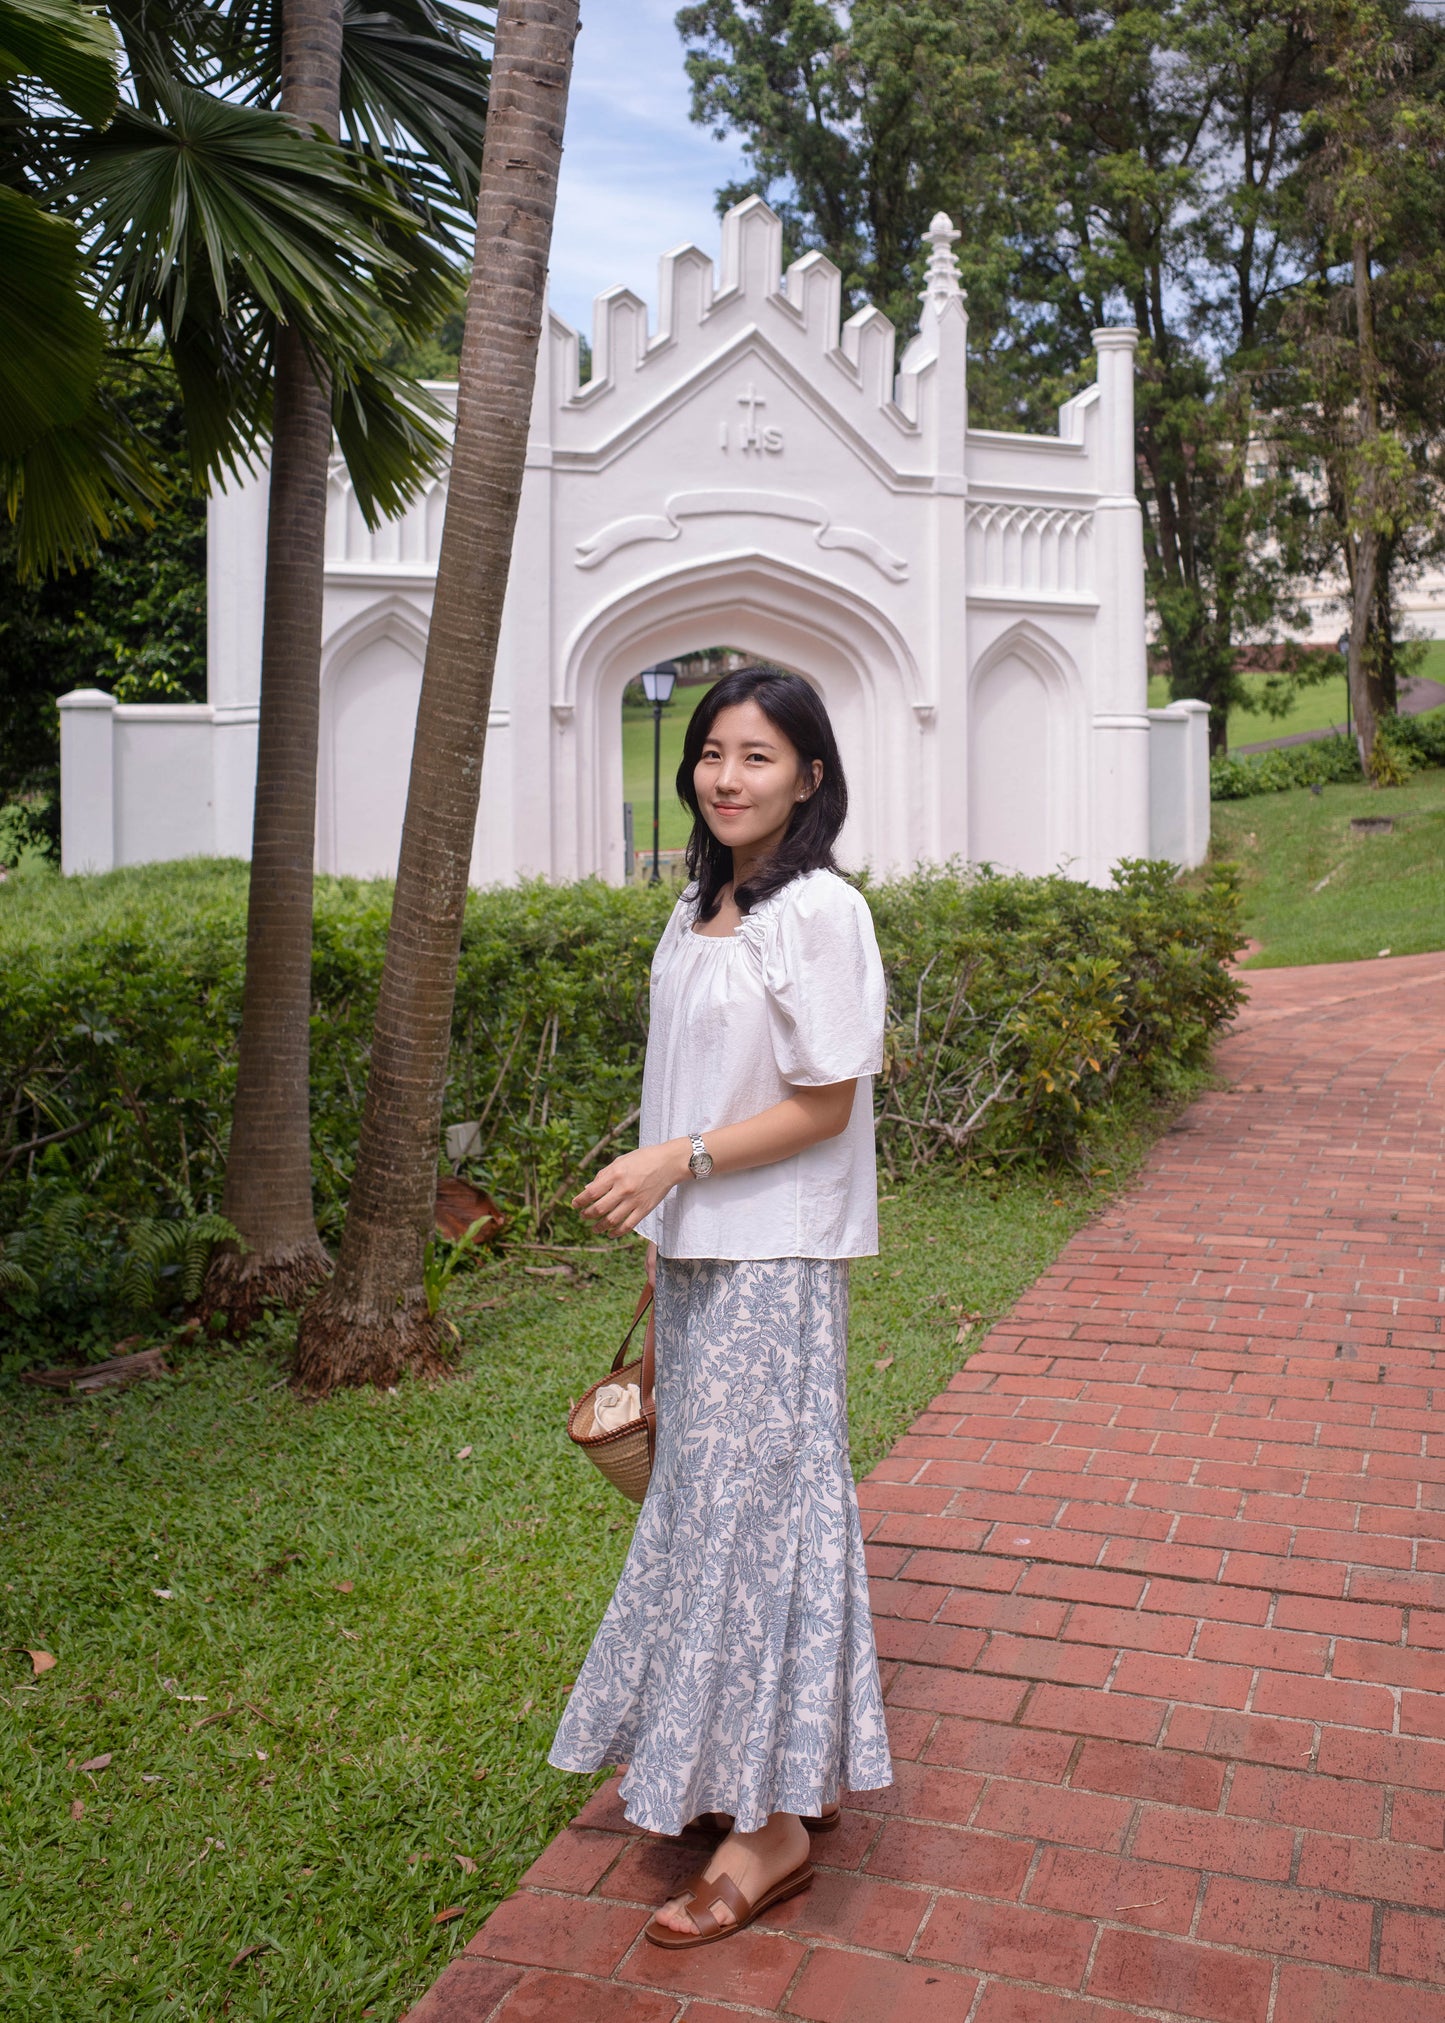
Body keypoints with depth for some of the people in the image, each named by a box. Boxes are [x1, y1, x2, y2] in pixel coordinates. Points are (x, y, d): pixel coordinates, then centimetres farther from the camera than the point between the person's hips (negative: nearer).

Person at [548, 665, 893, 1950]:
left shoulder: (820, 912, -14)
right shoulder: (700, 909, 10)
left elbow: (824, 1106, -15)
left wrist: (676, 1162, -21)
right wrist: (662, 1231, 16)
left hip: (775, 1263, -8)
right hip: (697, 1253, 8)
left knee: (752, 1504, -1)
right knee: (707, 1494, 15)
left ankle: (773, 1828, 15)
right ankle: (783, 1775, 33)